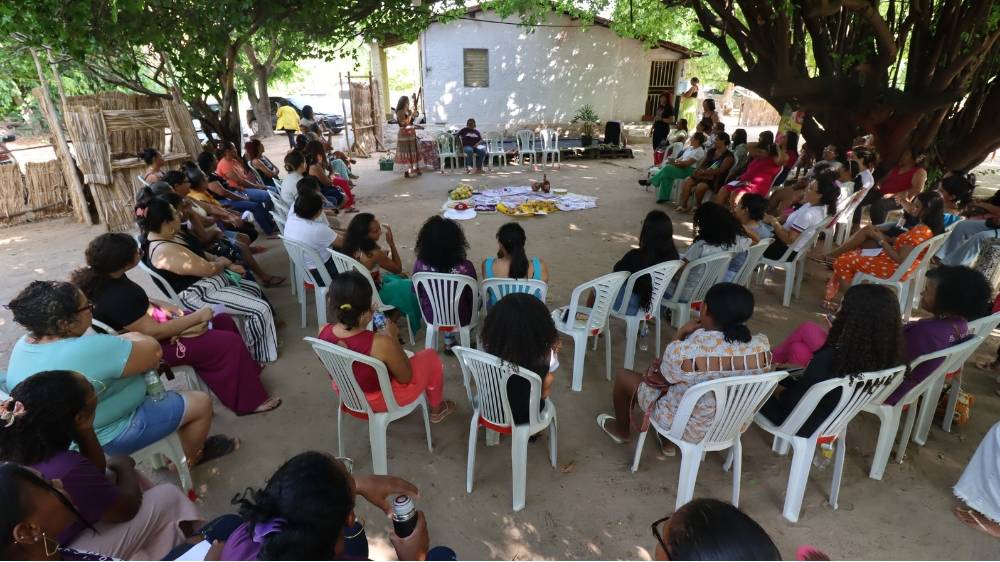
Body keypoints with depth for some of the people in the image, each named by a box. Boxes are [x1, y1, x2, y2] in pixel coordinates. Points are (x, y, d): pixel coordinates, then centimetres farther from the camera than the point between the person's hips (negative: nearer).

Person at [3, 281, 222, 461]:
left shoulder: (23, 344, -7)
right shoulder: (89, 349, -36)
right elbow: (153, 352, -23)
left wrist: (120, 341, -5)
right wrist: (132, 337, -4)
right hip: (107, 437, -9)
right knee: (201, 403, 1)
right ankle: (190, 458, 26)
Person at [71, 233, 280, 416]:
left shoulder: (103, 276, -7)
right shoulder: (116, 298, -35)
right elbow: (154, 333, -28)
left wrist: (163, 306, -1)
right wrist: (197, 317, -20)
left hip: (150, 321, 10)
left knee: (224, 321, 10)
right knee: (230, 343, -13)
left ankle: (246, 369, 27)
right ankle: (249, 401, 1)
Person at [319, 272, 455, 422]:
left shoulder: (323, 332, -22)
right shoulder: (381, 343, -38)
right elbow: (406, 377, -19)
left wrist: (364, 320, -2)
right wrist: (393, 338, -13)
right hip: (379, 400, -5)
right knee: (431, 357, 17)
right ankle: (436, 410, 40)